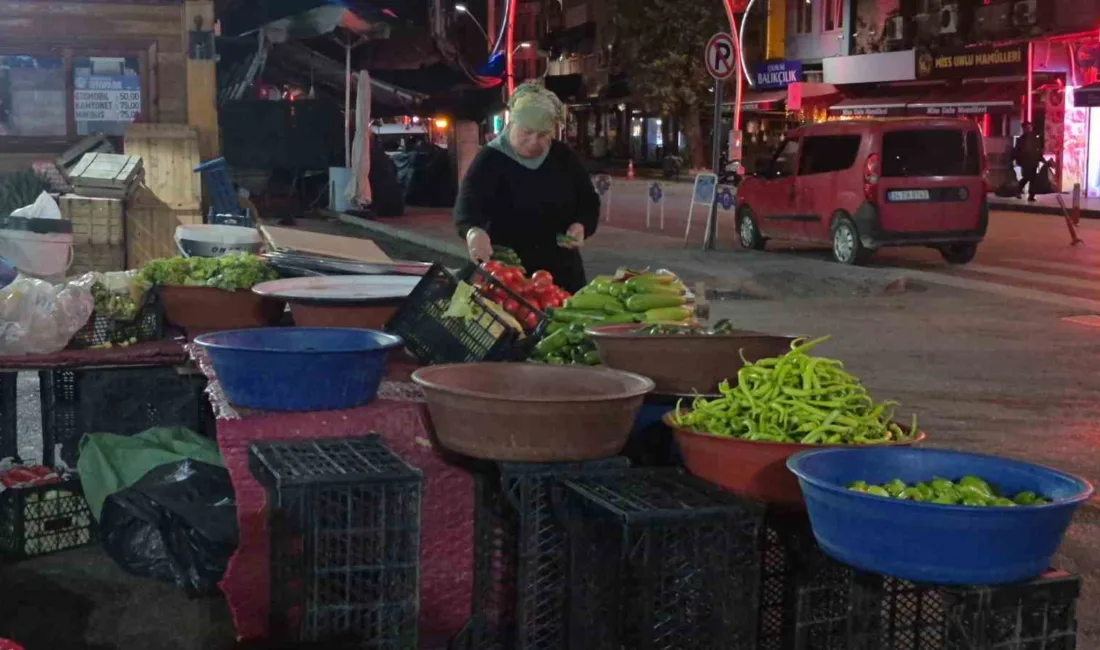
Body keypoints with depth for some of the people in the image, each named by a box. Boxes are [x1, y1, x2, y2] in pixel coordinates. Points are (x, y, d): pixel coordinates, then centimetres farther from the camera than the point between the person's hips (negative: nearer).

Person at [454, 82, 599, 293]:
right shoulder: (490, 160, -12)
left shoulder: (563, 157, 3)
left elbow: (589, 201, 11)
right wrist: (474, 231, -49)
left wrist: (581, 226, -11)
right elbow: (468, 203, -27)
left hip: (561, 270, 4)